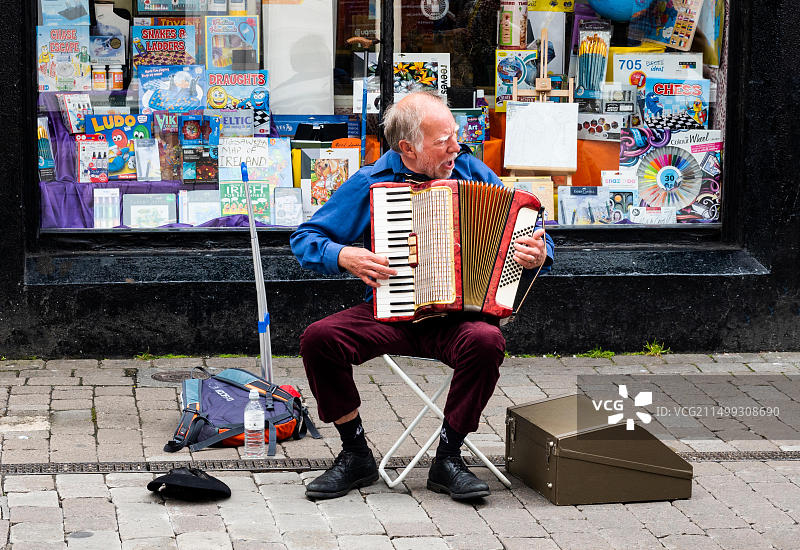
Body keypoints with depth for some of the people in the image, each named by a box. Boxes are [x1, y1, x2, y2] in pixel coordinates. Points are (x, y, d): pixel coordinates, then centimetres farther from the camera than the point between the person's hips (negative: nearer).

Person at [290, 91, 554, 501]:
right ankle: (356, 455, -5)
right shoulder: (369, 183, -1)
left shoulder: (473, 172, 3)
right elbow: (305, 239, 4)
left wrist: (538, 255, -14)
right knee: (317, 339, -24)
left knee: (486, 342, -34)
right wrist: (342, 256, -16)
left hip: (456, 317, 0)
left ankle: (448, 457, -14)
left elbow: (525, 235, 9)